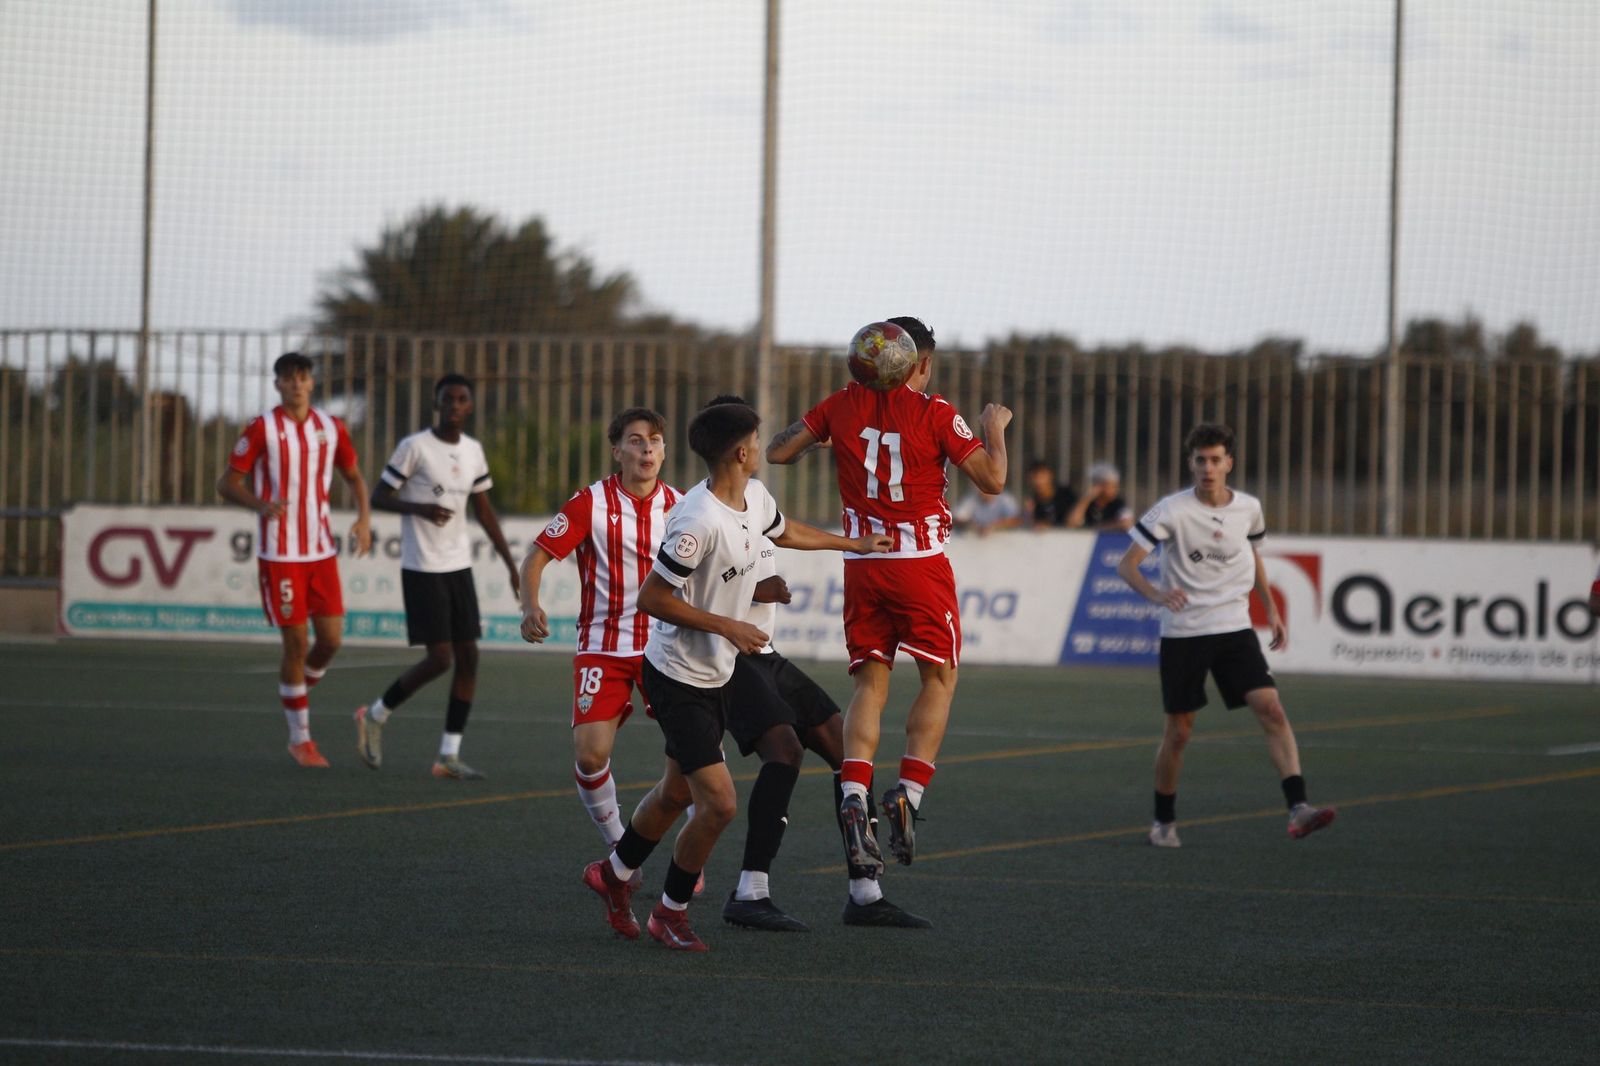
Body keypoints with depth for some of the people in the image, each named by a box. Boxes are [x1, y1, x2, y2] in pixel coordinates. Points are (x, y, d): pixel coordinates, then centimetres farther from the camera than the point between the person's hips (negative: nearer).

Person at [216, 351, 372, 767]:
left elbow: (353, 476, 19)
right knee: (296, 643, -3)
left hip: (322, 550, 4)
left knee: (331, 639, 0)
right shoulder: (262, 429, -6)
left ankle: (299, 693, 29)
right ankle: (300, 738, 8)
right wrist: (260, 504, -26)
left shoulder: (331, 428, 6)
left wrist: (364, 518, 0)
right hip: (279, 554, -4)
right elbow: (227, 484, -6)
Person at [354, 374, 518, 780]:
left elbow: (485, 512, 16)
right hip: (422, 568, -7)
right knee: (439, 658, -10)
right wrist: (420, 508, -24)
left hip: (459, 567, 7)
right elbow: (379, 497, -6)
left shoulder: (473, 452, 9)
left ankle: (449, 755, 6)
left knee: (468, 656, 1)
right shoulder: (414, 447, -10)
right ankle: (375, 715, 13)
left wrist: (511, 565, 11)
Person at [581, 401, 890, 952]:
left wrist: (854, 545, 36)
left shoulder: (755, 498, 0)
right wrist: (727, 627, -23)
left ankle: (614, 874, 44)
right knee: (718, 804, -12)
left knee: (676, 792, 21)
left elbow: (784, 531, 25)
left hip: (714, 676, 9)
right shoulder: (700, 520, -28)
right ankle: (671, 911, 9)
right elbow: (651, 598, -24)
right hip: (679, 679, -9)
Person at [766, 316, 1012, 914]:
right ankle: (907, 797, -6)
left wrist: (823, 438, 24)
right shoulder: (935, 415, -8)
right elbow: (991, 480, -7)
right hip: (921, 564, -3)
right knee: (938, 679, 9)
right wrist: (995, 431, 10)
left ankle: (854, 797, -11)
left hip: (862, 565, 3)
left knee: (869, 684, 8)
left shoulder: (842, 406, 2)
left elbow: (777, 451, 7)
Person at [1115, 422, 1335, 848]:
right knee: (1178, 732, 4)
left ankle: (1298, 808, -23)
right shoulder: (1172, 511, -11)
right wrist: (1156, 594, -32)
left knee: (1272, 710, -16)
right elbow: (1126, 564, -13)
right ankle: (1164, 821, 24)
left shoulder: (1248, 508, 2)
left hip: (1234, 629, 3)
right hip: (1182, 633, -3)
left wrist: (1272, 610, 17)